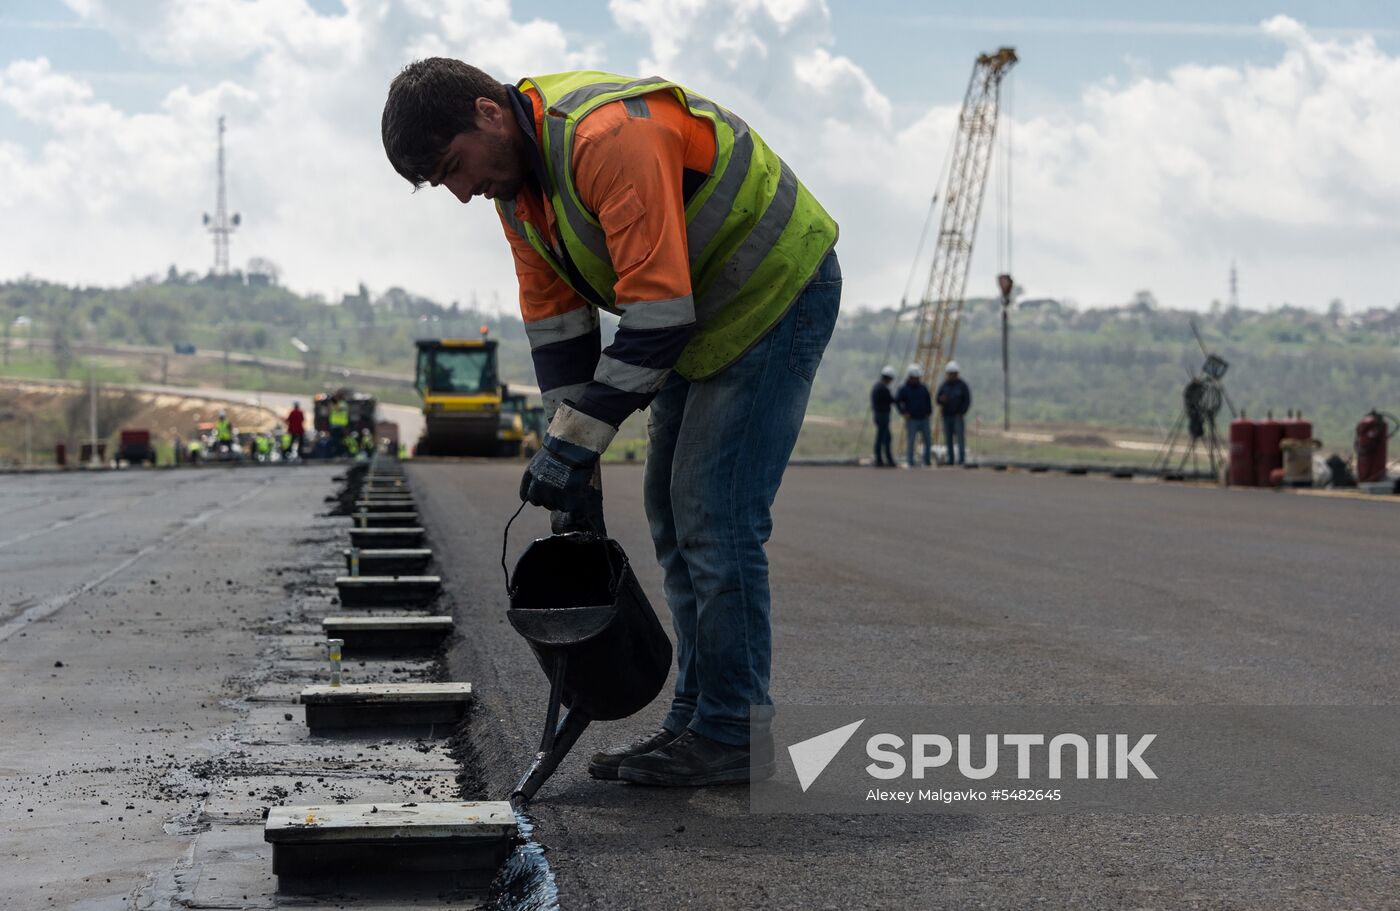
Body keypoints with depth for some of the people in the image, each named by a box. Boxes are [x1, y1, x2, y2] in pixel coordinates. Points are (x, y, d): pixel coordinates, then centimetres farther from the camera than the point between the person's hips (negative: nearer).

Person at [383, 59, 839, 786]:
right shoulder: (514, 182, 0)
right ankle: (697, 718, 17)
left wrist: (574, 442, -27)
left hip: (778, 291, -9)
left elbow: (657, 312, -32)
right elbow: (555, 325, 4)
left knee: (715, 516, -12)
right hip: (700, 312, 10)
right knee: (671, 512, 9)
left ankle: (734, 734, -2)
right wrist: (571, 466, -1)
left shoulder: (614, 136, -31)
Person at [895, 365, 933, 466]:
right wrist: (903, 412, -9)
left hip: (924, 419, 4)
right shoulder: (904, 389, -4)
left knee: (928, 441, 5)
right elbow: (896, 401, -3)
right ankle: (909, 462, 1)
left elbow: (928, 400, 20)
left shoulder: (923, 388, 8)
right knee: (910, 442, -5)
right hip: (911, 420, -4)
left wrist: (929, 411, 11)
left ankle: (927, 461, 16)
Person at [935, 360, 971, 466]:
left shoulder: (962, 385, 0)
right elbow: (937, 399, 10)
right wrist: (941, 399, -14)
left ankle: (962, 458, -10)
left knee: (960, 436, -10)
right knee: (948, 438, 3)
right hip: (946, 416, 4)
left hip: (957, 416, -4)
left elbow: (967, 400, 0)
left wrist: (961, 412, -9)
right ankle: (950, 459, 7)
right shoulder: (943, 385, 10)